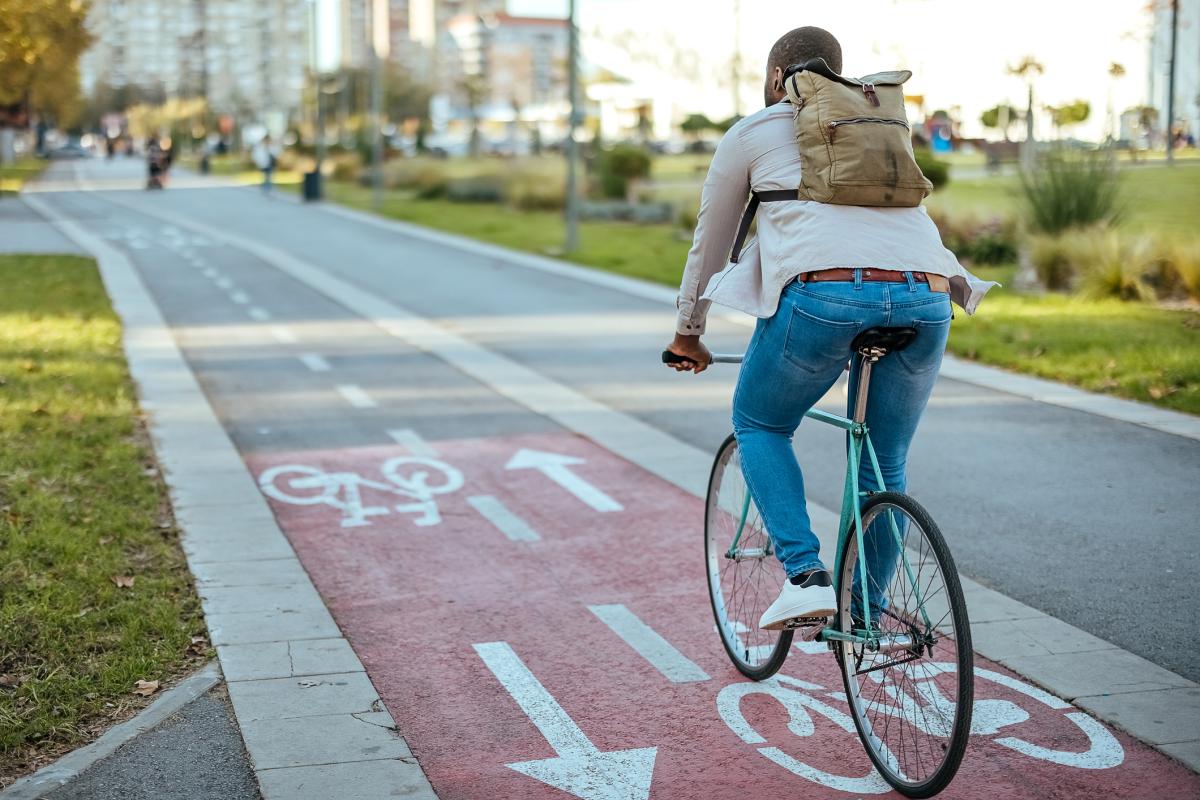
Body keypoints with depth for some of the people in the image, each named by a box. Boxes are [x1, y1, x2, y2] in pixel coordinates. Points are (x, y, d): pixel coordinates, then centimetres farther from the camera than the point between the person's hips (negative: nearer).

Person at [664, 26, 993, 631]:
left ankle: (806, 576, 4)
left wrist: (687, 332, 42)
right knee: (884, 468, 19)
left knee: (758, 426, 20)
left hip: (824, 292, -4)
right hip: (925, 297, 4)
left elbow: (711, 241, 29)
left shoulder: (752, 132, 21)